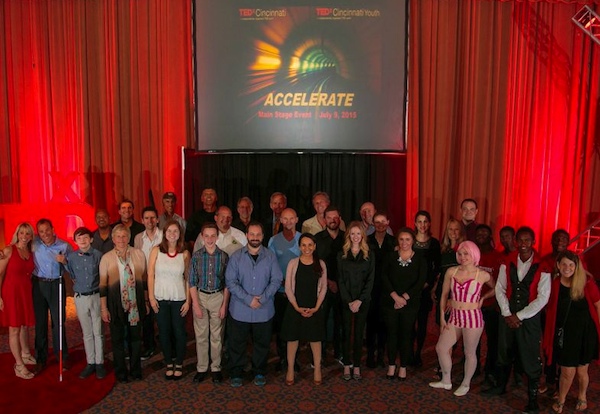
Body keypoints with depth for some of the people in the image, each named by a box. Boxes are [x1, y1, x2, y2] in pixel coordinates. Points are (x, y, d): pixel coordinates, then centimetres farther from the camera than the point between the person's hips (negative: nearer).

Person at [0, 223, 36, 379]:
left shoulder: (31, 252, 6)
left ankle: (25, 355, 36)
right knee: (14, 329, 2)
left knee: (25, 325, 18)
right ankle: (19, 366, 10)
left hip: (26, 292, 5)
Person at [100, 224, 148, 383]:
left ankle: (136, 369, 30)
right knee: (117, 339, 11)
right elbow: (102, 285, -2)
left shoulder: (139, 254, -2)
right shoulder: (106, 258, -5)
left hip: (136, 304, 1)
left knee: (136, 337, 13)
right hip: (116, 304, -1)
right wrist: (103, 308, -3)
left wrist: (146, 301, 7)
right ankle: (120, 372, 28)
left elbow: (145, 279, 5)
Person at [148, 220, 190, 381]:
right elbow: (150, 275, -2)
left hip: (179, 299, 0)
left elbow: (188, 278, 0)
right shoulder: (156, 250, -3)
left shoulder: (185, 253, -3)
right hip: (160, 299, 0)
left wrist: (188, 301, -2)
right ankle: (168, 364, 28)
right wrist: (151, 297, -5)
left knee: (179, 332, 7)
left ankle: (179, 365, 26)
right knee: (164, 332, 11)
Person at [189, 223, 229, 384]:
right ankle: (201, 368, 22)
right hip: (200, 296, 0)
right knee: (201, 335, 8)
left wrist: (224, 305, -4)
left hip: (218, 297, 0)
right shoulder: (196, 256, -4)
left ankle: (216, 368, 22)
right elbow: (192, 282, -2)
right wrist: (196, 305, -7)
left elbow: (227, 283, -1)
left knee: (217, 336, 8)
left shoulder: (223, 256, -5)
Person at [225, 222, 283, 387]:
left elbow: (276, 280, -4)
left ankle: (259, 373, 31)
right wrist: (248, 299, -16)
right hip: (240, 310, 0)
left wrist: (262, 298, -16)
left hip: (264, 310, 1)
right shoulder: (236, 256, -2)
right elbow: (230, 281, -7)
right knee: (237, 343, 9)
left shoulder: (270, 256, -1)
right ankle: (236, 373, 27)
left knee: (262, 343, 13)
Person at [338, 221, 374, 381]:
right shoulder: (342, 255, 2)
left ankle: (356, 366, 14)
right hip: (346, 300, 0)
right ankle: (347, 365, 13)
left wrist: (359, 300, -11)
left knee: (359, 333, 5)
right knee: (346, 332, 4)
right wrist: (349, 301, -9)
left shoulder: (369, 256, 3)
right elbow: (340, 280, -1)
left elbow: (370, 280, -2)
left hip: (363, 301, 0)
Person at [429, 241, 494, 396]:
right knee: (441, 348, 9)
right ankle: (446, 381, 29)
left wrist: (483, 298, -3)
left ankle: (466, 384, 32)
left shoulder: (483, 275, -9)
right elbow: (444, 295, 5)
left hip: (473, 318, -4)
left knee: (469, 353, 9)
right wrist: (442, 317, 5)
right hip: (454, 317, 4)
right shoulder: (451, 272, -2)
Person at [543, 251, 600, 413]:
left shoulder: (587, 282, -11)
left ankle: (582, 397, 45)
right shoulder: (554, 284, -9)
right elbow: (549, 309, 0)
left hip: (585, 332, 0)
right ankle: (561, 399, 31)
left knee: (581, 371, 14)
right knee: (568, 372, 2)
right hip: (565, 333, 0)